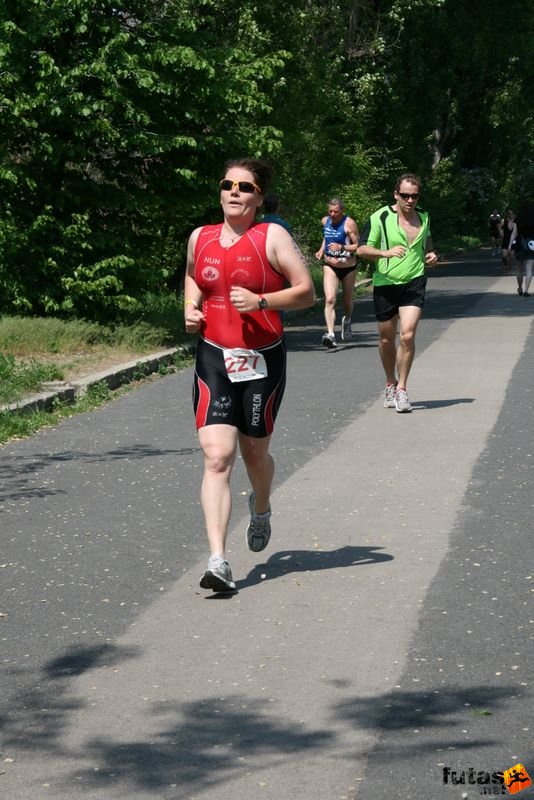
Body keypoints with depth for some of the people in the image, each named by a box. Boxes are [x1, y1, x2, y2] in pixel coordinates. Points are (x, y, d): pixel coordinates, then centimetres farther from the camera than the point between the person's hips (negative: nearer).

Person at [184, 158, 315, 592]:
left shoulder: (272, 237, -4)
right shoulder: (200, 238, 7)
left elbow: (307, 292, -6)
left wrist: (261, 301, -20)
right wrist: (190, 309, 7)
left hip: (263, 359, -2)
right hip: (213, 358, 2)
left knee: (254, 452, 14)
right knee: (216, 456, -12)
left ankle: (261, 509, 50)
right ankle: (218, 561, -17)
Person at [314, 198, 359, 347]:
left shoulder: (349, 224, -15)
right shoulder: (325, 221, 1)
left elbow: (358, 246, -15)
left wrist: (342, 247, -30)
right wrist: (321, 250, 8)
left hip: (348, 267, -2)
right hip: (330, 266, 2)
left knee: (347, 300, 16)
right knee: (329, 300, -17)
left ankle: (347, 320, 50)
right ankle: (330, 334, -26)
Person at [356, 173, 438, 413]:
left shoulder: (423, 217, 7)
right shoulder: (380, 217, -6)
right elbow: (362, 249, -8)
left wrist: (431, 254, 5)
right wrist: (386, 252, -24)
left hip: (414, 283, 1)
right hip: (385, 283, -1)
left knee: (407, 334, -15)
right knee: (386, 339, 11)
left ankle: (401, 388, -6)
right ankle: (390, 384, 33)